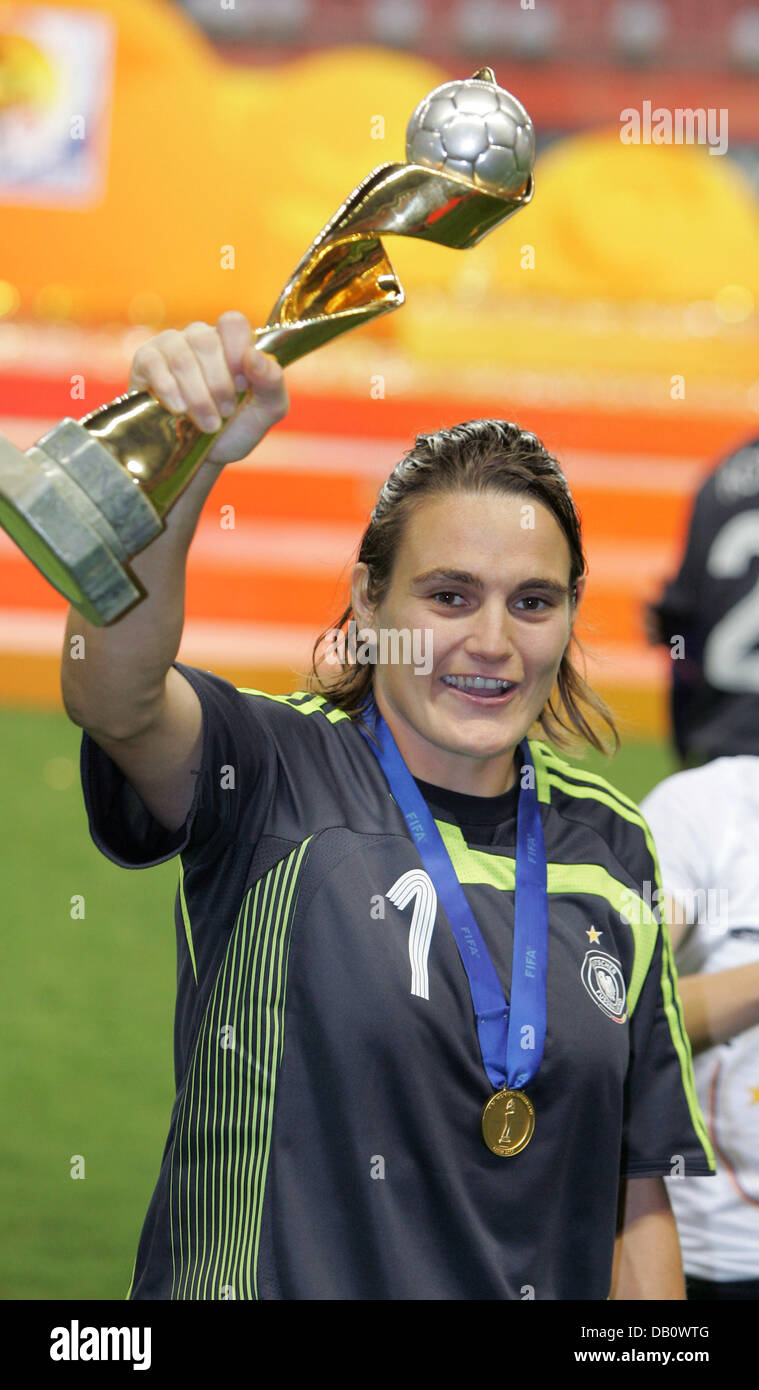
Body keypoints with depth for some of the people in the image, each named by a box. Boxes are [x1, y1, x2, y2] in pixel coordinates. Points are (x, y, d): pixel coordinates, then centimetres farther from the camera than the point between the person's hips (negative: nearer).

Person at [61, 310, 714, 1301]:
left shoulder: (612, 847, 7)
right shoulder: (272, 774, -7)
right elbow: (112, 693, -29)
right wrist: (183, 462, -44)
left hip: (543, 1292, 4)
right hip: (268, 1282, -4)